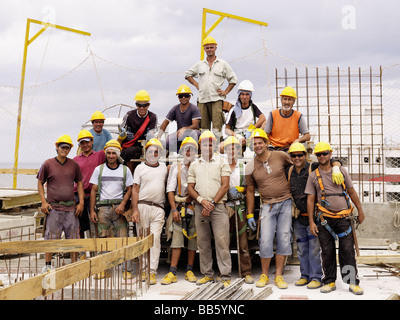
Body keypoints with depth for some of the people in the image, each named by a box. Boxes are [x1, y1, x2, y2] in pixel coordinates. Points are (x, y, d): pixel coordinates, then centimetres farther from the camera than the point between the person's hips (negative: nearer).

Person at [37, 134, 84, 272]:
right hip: (53, 208, -2)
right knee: (50, 238, 0)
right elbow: (40, 183, 7)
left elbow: (79, 183, 14)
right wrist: (43, 202, -4)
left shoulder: (74, 165, 7)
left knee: (73, 238, 4)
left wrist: (81, 202, 5)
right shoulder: (48, 164, 1)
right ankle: (47, 265, 12)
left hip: (71, 208, 2)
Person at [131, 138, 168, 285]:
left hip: (158, 208, 1)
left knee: (155, 239, -7)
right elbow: (135, 190, 4)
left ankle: (152, 272, -9)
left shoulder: (164, 167, 17)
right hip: (142, 206, -1)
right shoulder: (140, 168, 9)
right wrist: (134, 210, -6)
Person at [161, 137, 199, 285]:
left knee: (193, 239, 4)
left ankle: (189, 271, 13)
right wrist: (174, 209, -6)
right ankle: (172, 273, -7)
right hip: (179, 207, -1)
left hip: (195, 207, 1)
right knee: (177, 238, -7)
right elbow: (170, 189, 3)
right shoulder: (176, 167, 8)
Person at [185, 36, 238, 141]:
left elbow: (233, 79, 15)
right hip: (202, 99, 3)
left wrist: (226, 92, 4)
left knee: (217, 127, -13)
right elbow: (187, 74, 27)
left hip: (217, 99, -3)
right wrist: (196, 84, 13)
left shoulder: (223, 64, 9)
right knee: (204, 127, 3)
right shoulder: (199, 65, 15)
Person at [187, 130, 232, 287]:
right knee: (202, 242, 7)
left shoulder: (222, 162, 4)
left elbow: (225, 186, -3)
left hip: (218, 206, -4)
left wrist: (212, 203, -10)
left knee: (222, 241, -8)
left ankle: (225, 276, -5)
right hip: (200, 207, 4)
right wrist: (202, 201, -7)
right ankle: (207, 274, 17)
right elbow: (190, 187, 10)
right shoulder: (194, 165, 13)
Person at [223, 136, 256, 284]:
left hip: (240, 207, 1)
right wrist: (229, 191, -10)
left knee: (243, 241, 0)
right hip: (224, 206, -1)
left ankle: (246, 273, 7)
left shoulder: (244, 167, 11)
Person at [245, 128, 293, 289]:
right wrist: (250, 214, 8)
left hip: (286, 203, 0)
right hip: (267, 205, 0)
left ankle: (278, 275, 10)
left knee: (284, 238, 0)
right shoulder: (250, 167, 2)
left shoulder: (281, 156, -1)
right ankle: (264, 275, 11)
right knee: (265, 240, -6)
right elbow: (250, 191, 9)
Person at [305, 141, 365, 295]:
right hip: (325, 219, 0)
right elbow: (310, 199, 4)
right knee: (327, 251, 2)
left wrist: (360, 211, 13)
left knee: (347, 250, -3)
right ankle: (329, 282, 12)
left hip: (344, 218, 0)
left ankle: (353, 282, 3)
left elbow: (352, 192, 16)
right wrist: (311, 221, -1)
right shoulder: (313, 176, 6)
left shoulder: (341, 171, 10)